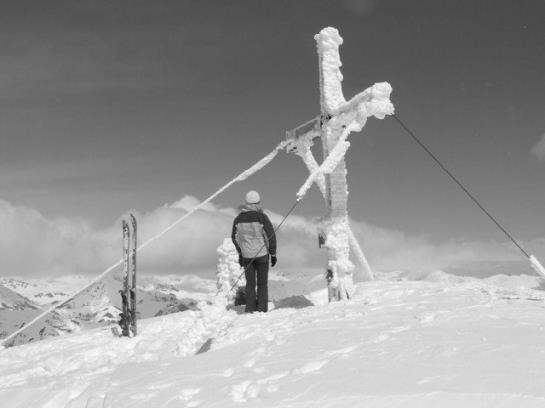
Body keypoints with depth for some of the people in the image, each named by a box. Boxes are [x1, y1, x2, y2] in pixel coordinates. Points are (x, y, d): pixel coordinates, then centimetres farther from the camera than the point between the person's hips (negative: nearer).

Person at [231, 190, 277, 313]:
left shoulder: (238, 218, 0)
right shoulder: (262, 217, -12)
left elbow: (234, 237, 9)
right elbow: (271, 236, -10)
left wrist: (240, 253, 20)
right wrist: (273, 254, 0)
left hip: (246, 256, 3)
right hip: (262, 254, -3)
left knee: (250, 283, 11)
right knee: (262, 283, 8)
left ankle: (250, 309, 7)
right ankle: (261, 309, 5)